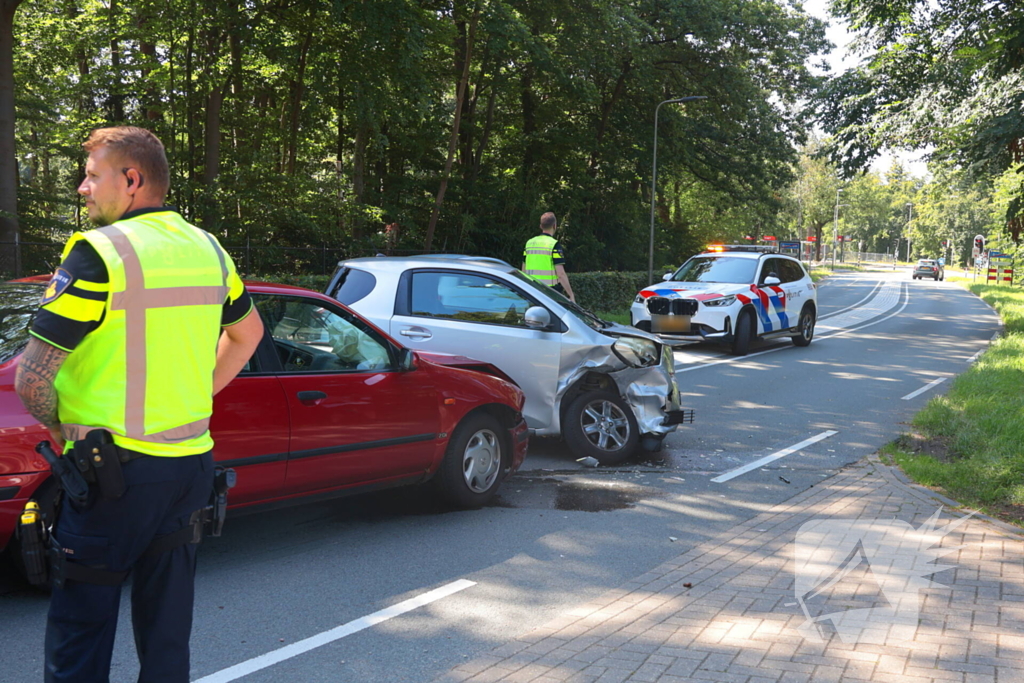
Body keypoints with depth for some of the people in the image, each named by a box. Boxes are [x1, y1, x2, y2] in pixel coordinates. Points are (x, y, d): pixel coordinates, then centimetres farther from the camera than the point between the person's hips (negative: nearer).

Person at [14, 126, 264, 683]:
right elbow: (248, 331, 24)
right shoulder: (208, 249, 7)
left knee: (80, 627, 6)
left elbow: (30, 380, -16)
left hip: (111, 473, -6)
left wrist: (61, 427, 2)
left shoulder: (99, 253, -14)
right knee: (167, 630, 15)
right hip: (191, 464, 7)